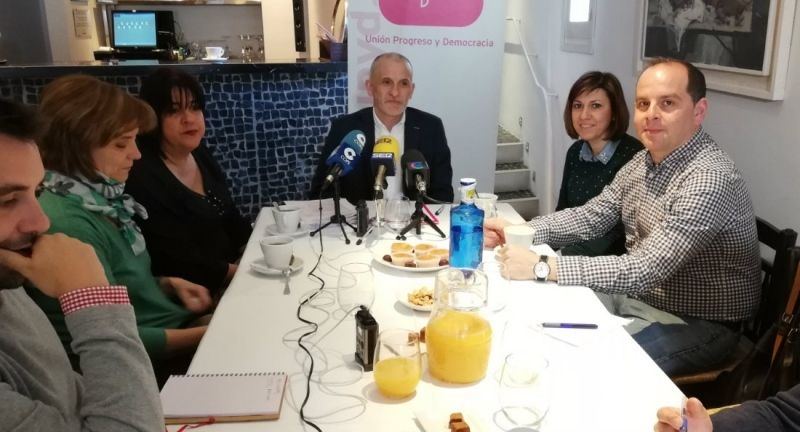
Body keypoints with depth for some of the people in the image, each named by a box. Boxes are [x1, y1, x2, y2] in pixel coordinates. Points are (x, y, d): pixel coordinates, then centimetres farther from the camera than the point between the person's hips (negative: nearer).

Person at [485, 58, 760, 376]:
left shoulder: (710, 179, -27)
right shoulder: (643, 161, 1)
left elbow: (646, 270, -32)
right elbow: (592, 216, 6)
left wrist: (543, 268, -35)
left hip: (698, 324, -8)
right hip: (641, 298, 8)